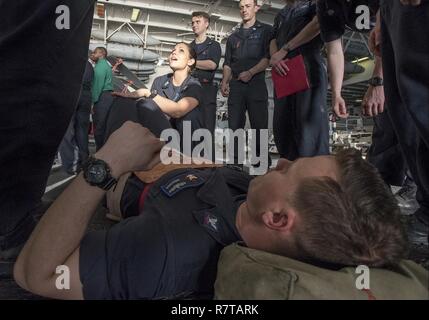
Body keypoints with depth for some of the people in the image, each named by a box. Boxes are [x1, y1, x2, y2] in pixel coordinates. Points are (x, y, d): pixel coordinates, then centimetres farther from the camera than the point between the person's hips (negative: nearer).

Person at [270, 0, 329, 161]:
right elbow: (273, 41, 18)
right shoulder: (280, 15, 30)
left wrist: (285, 49, -9)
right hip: (283, 73, 7)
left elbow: (319, 21, -9)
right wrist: (274, 56, -7)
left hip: (308, 70, -6)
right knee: (282, 126, 1)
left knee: (310, 122, -14)